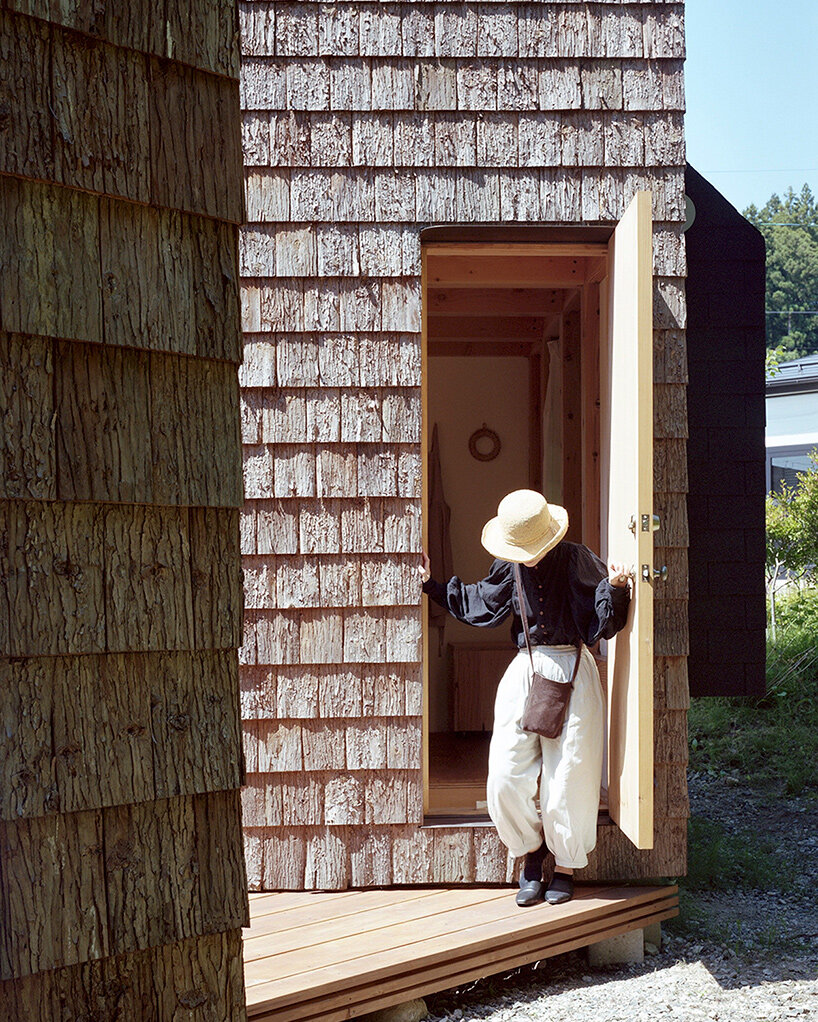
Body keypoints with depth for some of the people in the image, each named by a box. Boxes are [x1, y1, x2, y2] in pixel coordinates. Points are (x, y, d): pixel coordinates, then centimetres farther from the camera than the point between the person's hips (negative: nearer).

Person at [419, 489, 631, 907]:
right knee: (507, 775, -2)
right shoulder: (508, 568, 6)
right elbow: (478, 602, 23)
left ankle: (565, 867, 20)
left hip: (571, 671, -3)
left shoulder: (575, 560, -6)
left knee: (567, 774, 1)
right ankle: (531, 852, 22)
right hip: (524, 670, 4)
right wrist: (433, 586, 22)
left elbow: (603, 619, -6)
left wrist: (615, 587, -24)